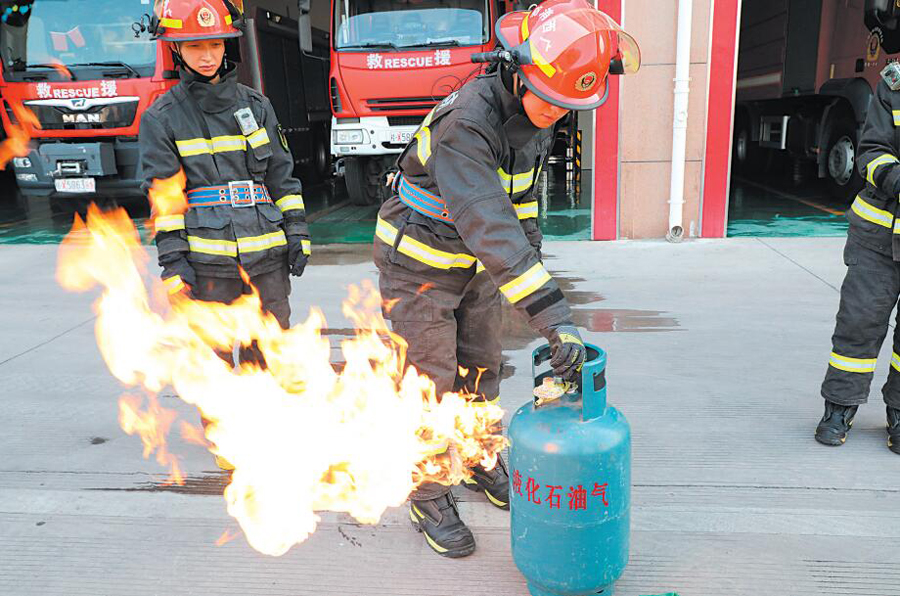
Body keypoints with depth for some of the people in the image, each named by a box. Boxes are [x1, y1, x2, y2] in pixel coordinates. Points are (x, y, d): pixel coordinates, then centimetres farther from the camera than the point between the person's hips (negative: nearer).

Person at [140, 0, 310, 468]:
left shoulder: (256, 105, 12)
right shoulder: (163, 117, 3)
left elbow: (282, 176, 13)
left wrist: (296, 234, 7)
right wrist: (173, 261, -6)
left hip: (266, 253, 3)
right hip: (208, 258, -3)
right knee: (214, 350, 4)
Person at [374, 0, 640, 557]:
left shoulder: (534, 115, -5)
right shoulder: (466, 123, -33)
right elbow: (489, 228, -41)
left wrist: (531, 249, 14)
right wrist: (554, 315, -45)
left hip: (473, 262, 7)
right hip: (419, 263, -7)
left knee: (482, 366, 16)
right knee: (430, 382, 1)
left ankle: (482, 461, 38)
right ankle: (430, 498, 19)